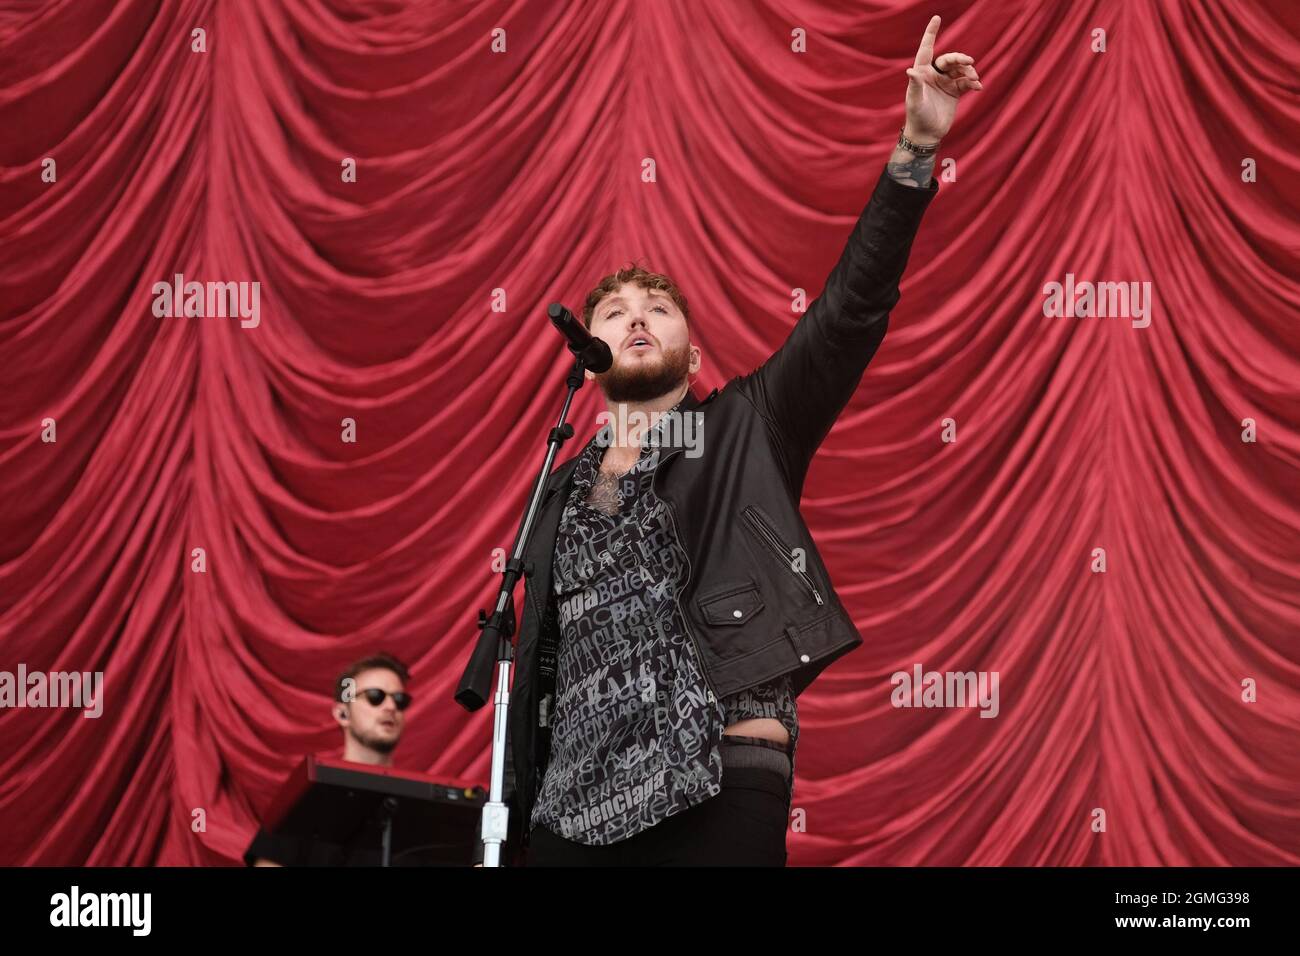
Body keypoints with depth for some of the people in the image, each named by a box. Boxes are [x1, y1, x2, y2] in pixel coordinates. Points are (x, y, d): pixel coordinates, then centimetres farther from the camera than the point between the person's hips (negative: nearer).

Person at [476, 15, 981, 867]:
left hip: (716, 794, -4)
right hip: (572, 810, 4)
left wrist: (916, 149, -11)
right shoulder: (563, 488, 20)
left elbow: (852, 308, -1)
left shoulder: (746, 431, 10)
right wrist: (513, 817, 16)